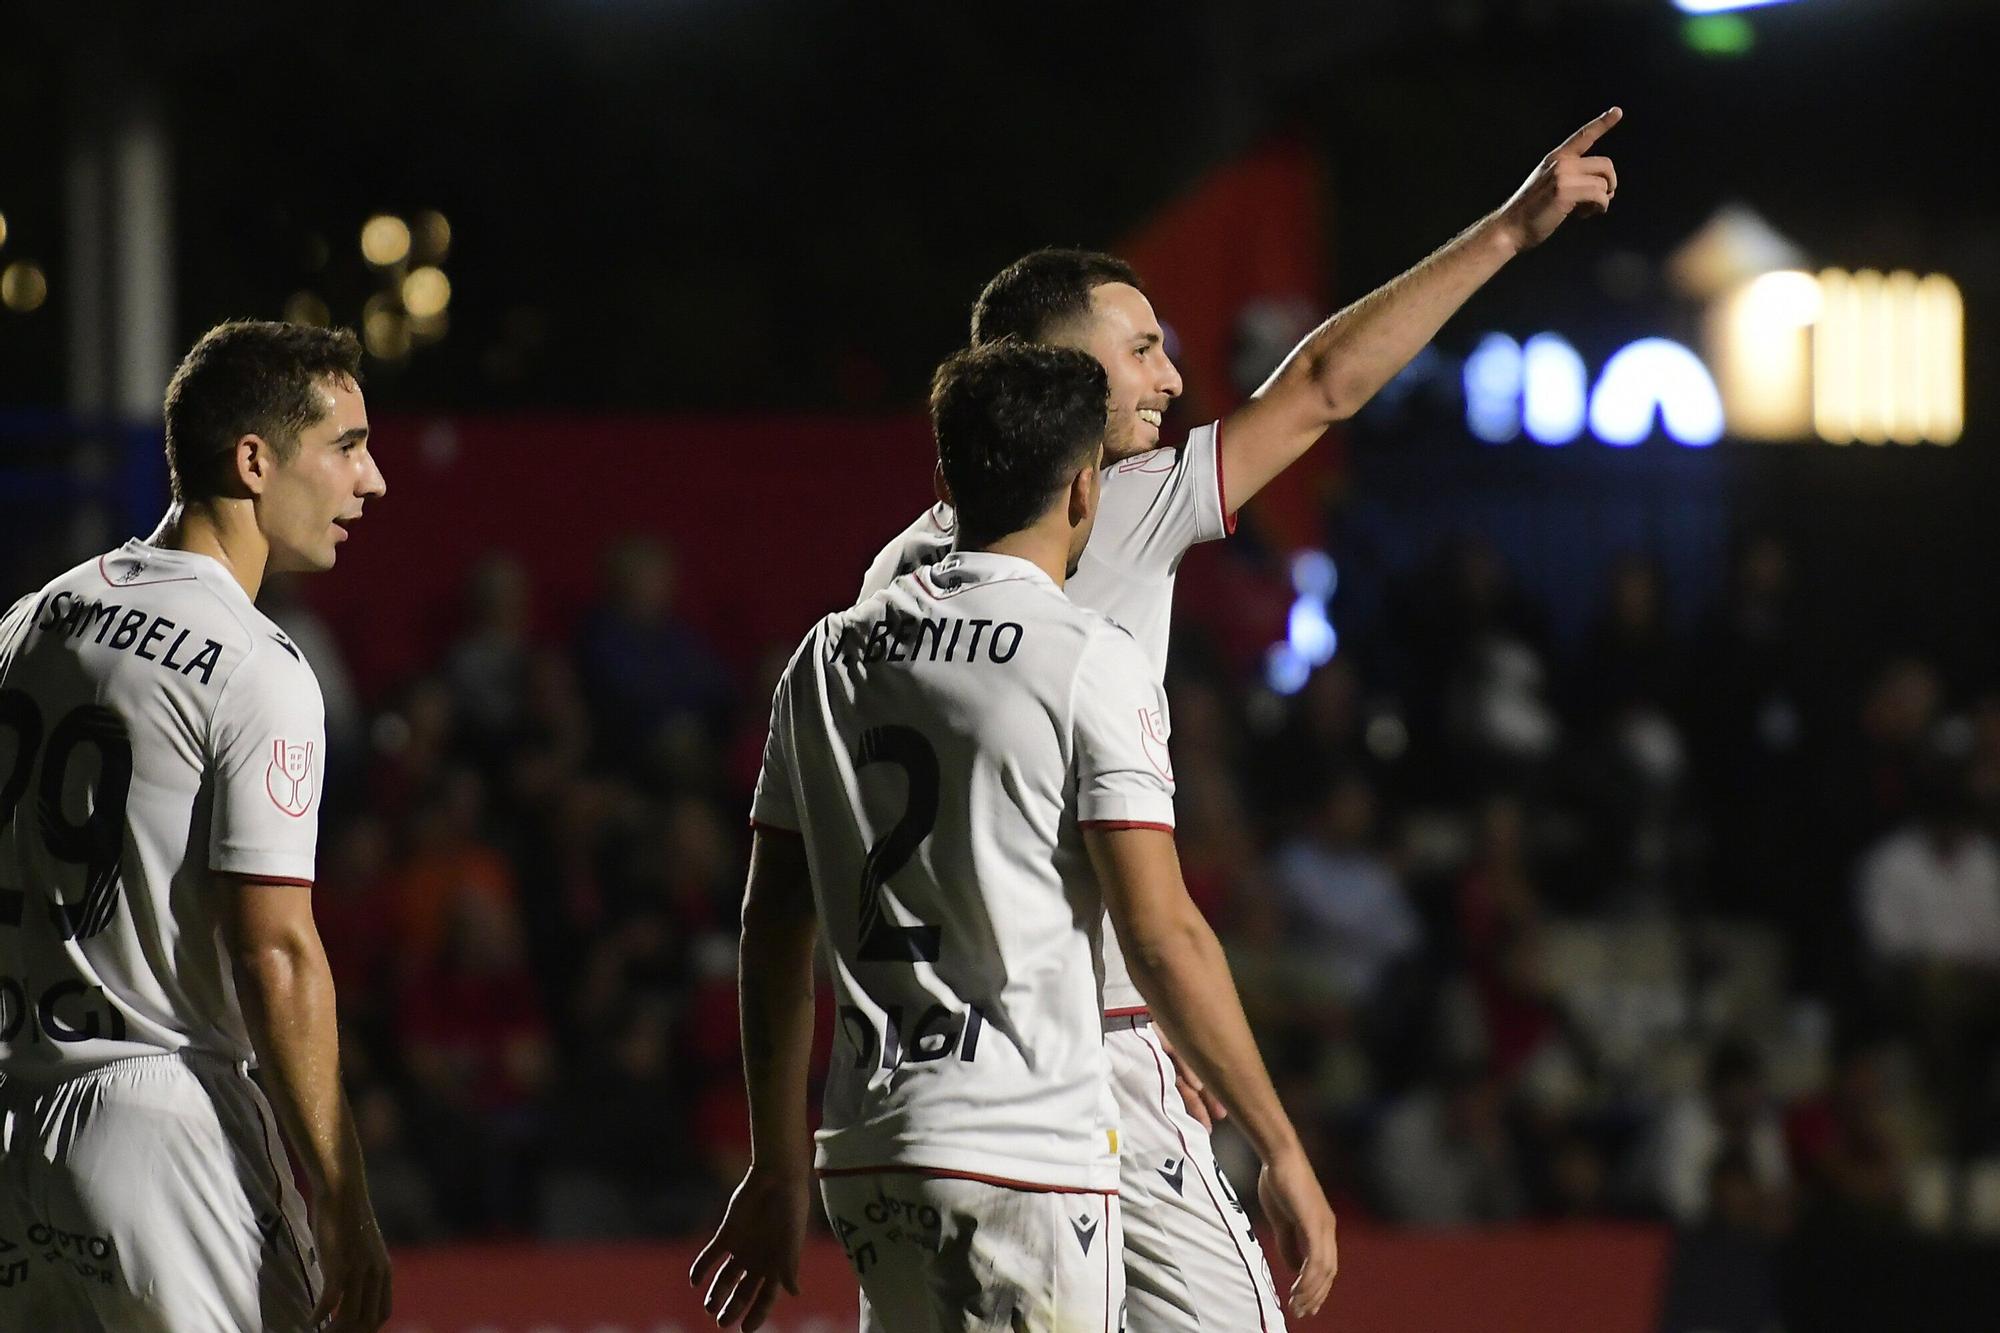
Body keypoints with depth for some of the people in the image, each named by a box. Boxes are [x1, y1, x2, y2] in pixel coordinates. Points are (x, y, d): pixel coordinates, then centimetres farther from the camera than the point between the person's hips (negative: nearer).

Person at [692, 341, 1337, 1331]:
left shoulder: (829, 655, 12)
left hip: (866, 1158, 7)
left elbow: (771, 930, 15)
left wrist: (777, 1173, 22)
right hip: (1026, 1154, -7)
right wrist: (1281, 1151, -6)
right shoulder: (1086, 659, -7)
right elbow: (1161, 934, -11)